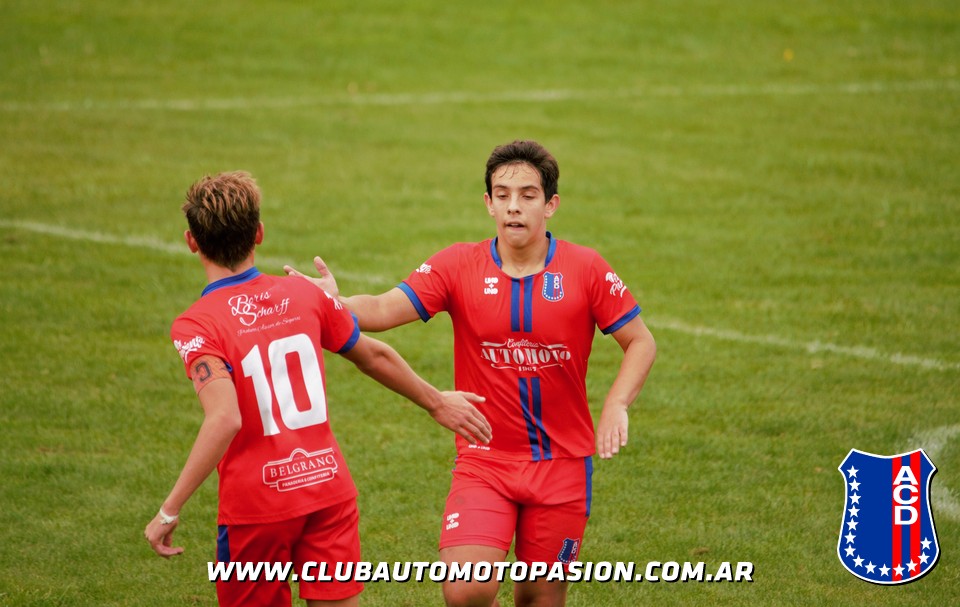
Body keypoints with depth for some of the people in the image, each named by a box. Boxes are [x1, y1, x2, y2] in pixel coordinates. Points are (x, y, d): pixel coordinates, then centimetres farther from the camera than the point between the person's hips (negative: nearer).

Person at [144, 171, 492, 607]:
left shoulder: (195, 327, -13)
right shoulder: (304, 295, 4)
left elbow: (224, 420, -26)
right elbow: (374, 356, 17)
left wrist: (169, 512, -23)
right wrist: (436, 402, 33)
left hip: (255, 505, -4)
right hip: (329, 488, 4)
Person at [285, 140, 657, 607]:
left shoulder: (585, 269, -4)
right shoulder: (459, 266, -4)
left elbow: (640, 342, 2)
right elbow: (383, 310, -14)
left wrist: (616, 405, -14)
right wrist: (331, 301, -34)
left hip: (562, 460, 0)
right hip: (484, 459, 0)